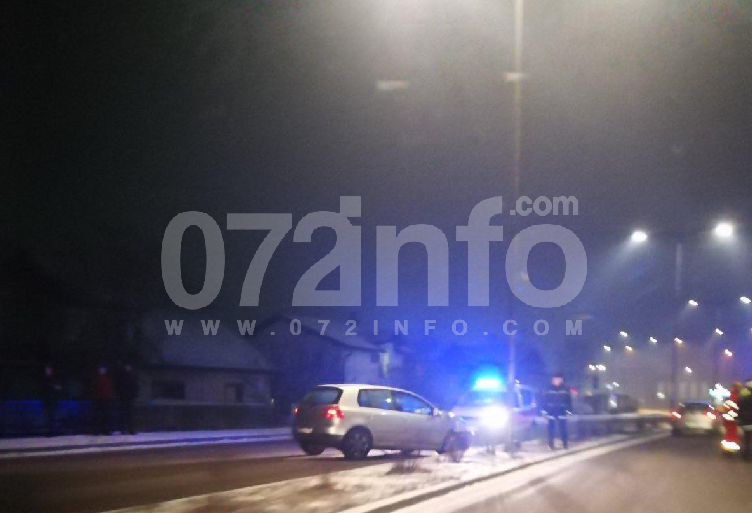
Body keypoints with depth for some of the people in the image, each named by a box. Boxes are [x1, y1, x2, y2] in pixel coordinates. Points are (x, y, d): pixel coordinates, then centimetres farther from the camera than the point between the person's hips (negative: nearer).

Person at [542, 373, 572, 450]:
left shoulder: (565, 389, 3)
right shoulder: (549, 389, 1)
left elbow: (569, 400, 6)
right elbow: (545, 400, 3)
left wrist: (568, 409, -2)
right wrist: (544, 409, -3)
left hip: (561, 412, 0)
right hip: (551, 411, 0)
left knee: (563, 428, -3)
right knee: (551, 428, 3)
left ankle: (565, 444, 5)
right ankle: (551, 444, 11)